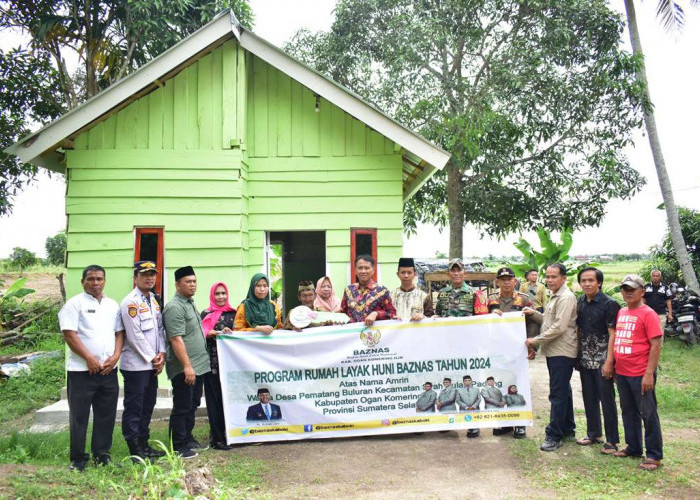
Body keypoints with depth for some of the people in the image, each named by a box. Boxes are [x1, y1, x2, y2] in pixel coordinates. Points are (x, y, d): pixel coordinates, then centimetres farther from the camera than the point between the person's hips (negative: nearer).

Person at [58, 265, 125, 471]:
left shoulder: (112, 305, 13)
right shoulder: (75, 303, -4)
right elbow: (69, 334, -11)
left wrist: (115, 356, -2)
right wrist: (89, 358, -14)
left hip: (108, 369, 5)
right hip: (82, 369, -5)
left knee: (106, 414, 10)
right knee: (79, 415, 3)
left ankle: (102, 454, 21)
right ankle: (78, 459, 13)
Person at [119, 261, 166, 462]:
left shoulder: (153, 300, 13)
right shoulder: (130, 302, -13)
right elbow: (135, 335, -16)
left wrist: (161, 354, 0)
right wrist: (152, 358, -11)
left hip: (152, 364, 8)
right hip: (136, 364, -8)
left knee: (147, 406, 15)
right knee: (133, 408, 1)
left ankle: (144, 445, 25)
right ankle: (135, 451, 9)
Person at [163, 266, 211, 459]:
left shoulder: (190, 304, 16)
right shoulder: (175, 307, -16)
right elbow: (176, 339, -23)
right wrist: (187, 366, -25)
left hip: (199, 366, 10)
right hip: (183, 369, -10)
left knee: (192, 406, 18)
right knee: (182, 408, 0)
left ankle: (188, 439, 29)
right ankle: (179, 447, 9)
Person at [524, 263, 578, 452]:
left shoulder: (566, 298, -15)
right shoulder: (555, 297, 18)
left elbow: (559, 327, -22)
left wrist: (536, 340, -17)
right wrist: (534, 313, 9)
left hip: (562, 352, -11)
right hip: (554, 351, 11)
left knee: (558, 394, -7)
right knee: (563, 391, 17)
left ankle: (554, 436, -3)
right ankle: (568, 429, 28)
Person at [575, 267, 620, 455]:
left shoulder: (609, 304, -13)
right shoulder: (580, 302, 6)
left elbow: (613, 334, -15)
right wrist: (578, 355, 10)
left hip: (602, 360, -6)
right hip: (585, 360, 6)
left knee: (607, 399, 1)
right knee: (589, 398, 15)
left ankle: (612, 440, 12)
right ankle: (593, 434, 28)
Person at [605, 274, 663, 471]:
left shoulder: (647, 314, -12)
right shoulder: (621, 312, 10)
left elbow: (656, 345, -15)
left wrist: (649, 374, -18)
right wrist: (610, 362, 11)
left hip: (641, 374, -8)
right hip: (621, 372, 8)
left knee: (648, 414, 2)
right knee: (628, 411, 18)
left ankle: (654, 455, 13)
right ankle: (633, 447, 31)